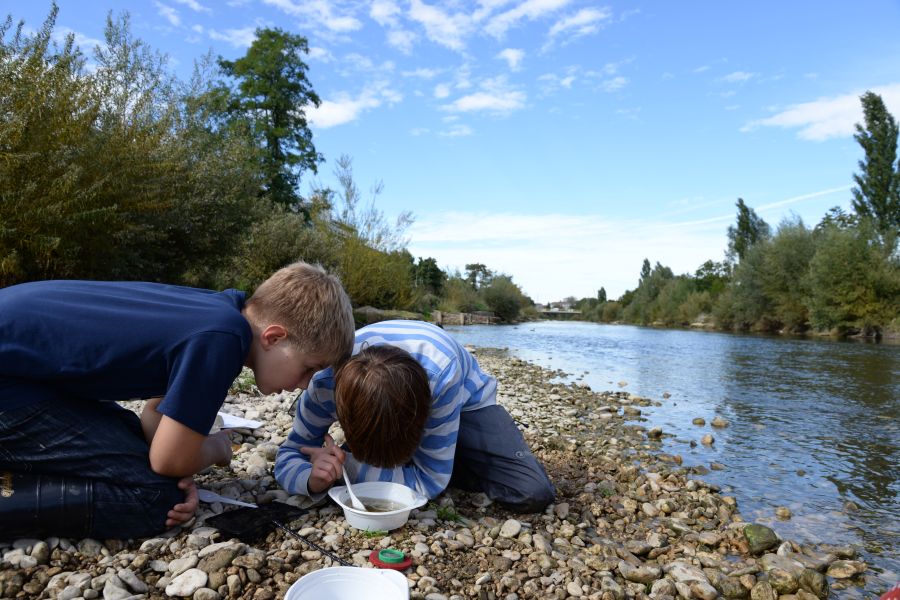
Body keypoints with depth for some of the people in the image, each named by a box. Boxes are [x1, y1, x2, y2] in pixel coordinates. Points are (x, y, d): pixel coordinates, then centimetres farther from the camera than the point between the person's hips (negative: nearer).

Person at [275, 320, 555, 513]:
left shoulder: (442, 375, -44)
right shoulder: (325, 381, -34)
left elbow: (430, 480, -35)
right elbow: (289, 454, -19)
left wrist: (347, 466, -41)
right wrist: (313, 479, -42)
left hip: (464, 402, -4)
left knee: (533, 494, -21)